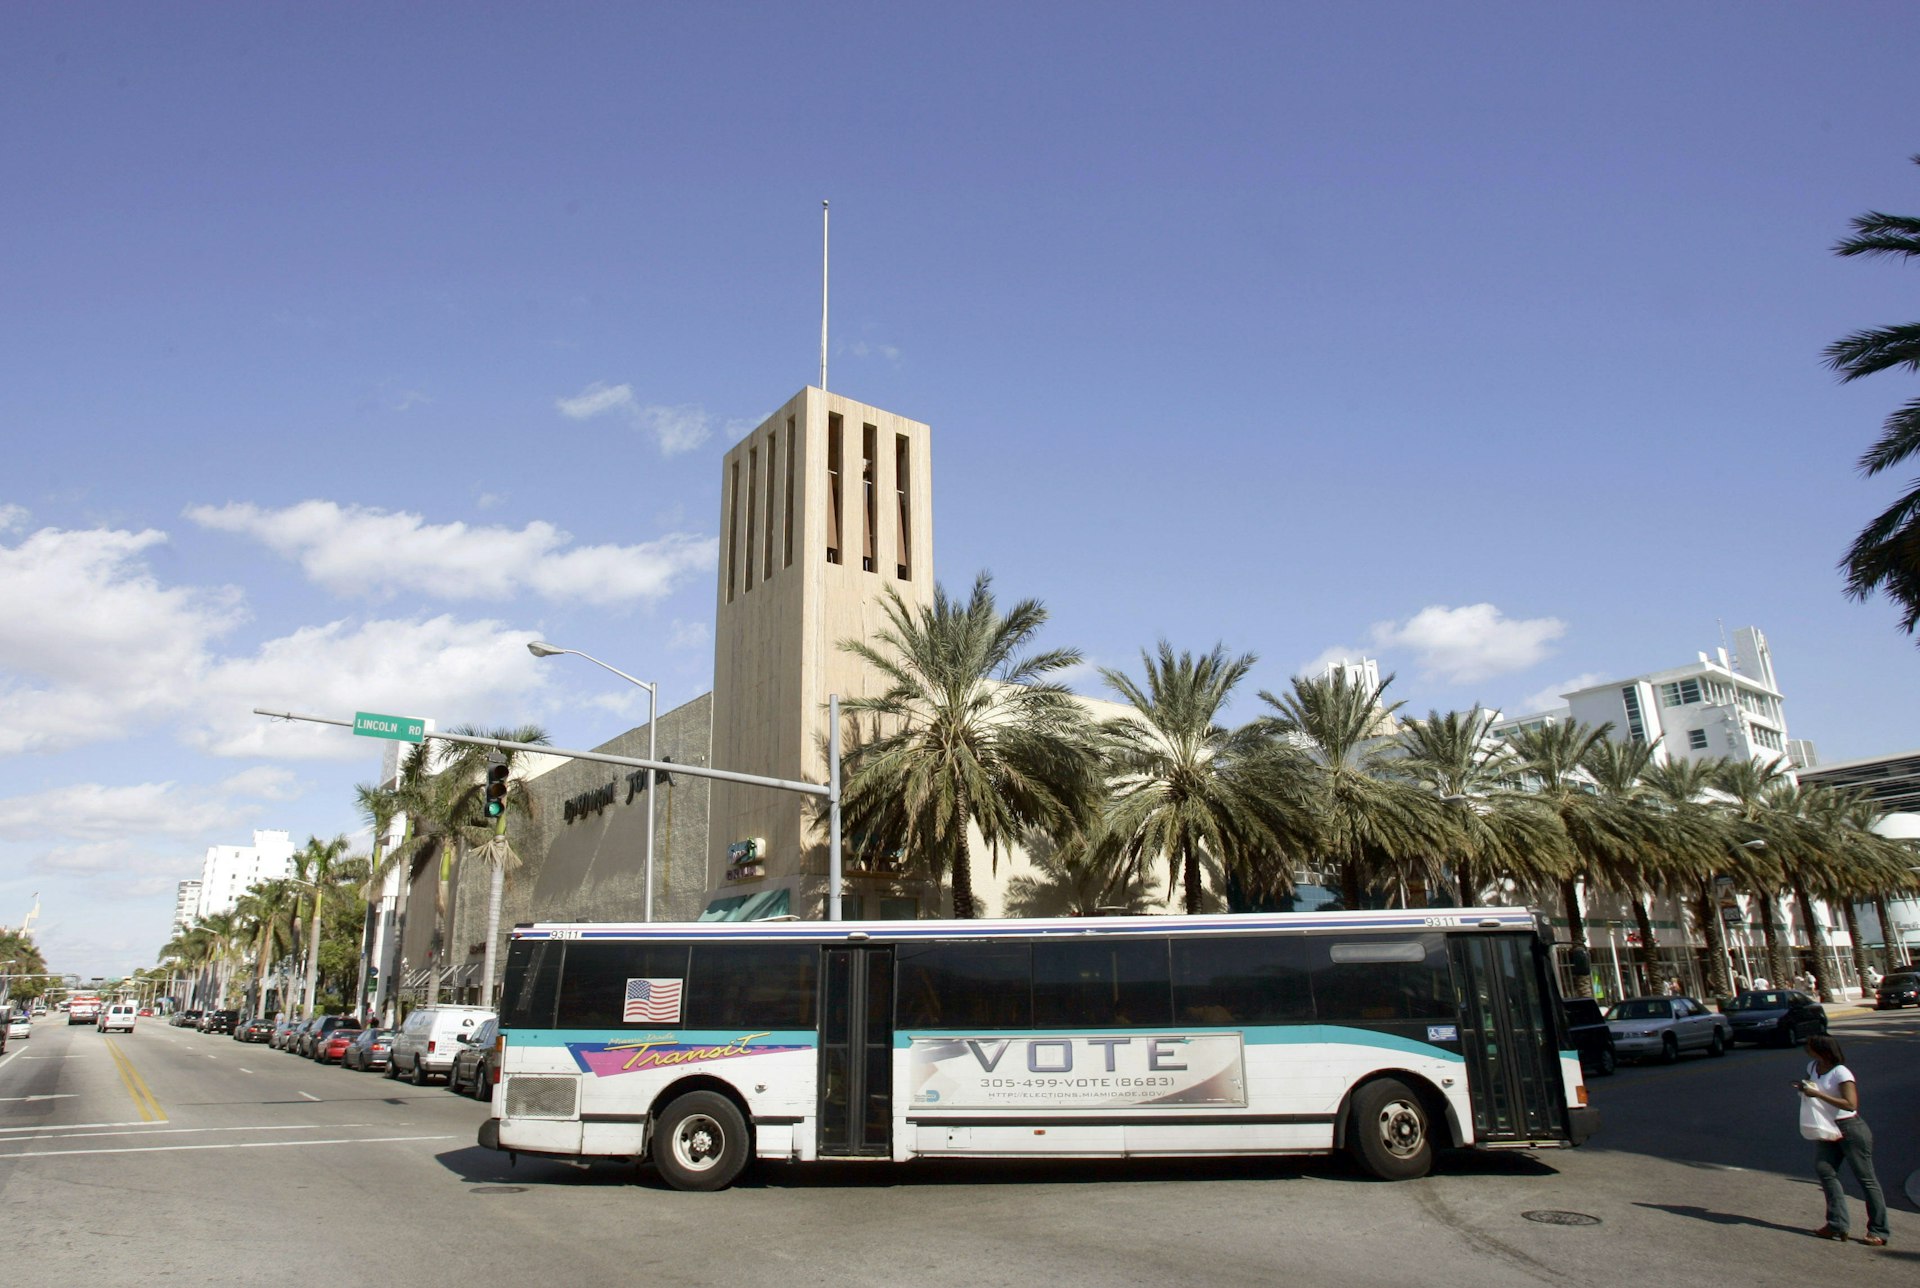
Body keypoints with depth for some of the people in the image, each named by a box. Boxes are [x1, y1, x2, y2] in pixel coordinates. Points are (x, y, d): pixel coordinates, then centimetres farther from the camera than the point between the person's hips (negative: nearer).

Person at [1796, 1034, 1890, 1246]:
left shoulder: (1840, 1073, -19)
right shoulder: (1813, 1067, 5)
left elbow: (1851, 1104, -25)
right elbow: (1810, 1086, 22)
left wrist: (1818, 1094, -27)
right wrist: (1804, 1087, -1)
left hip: (1850, 1129, -8)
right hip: (1828, 1129, 8)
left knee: (1865, 1177, 1)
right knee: (1824, 1169, -3)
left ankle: (1879, 1231, 8)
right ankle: (1837, 1224, 0)